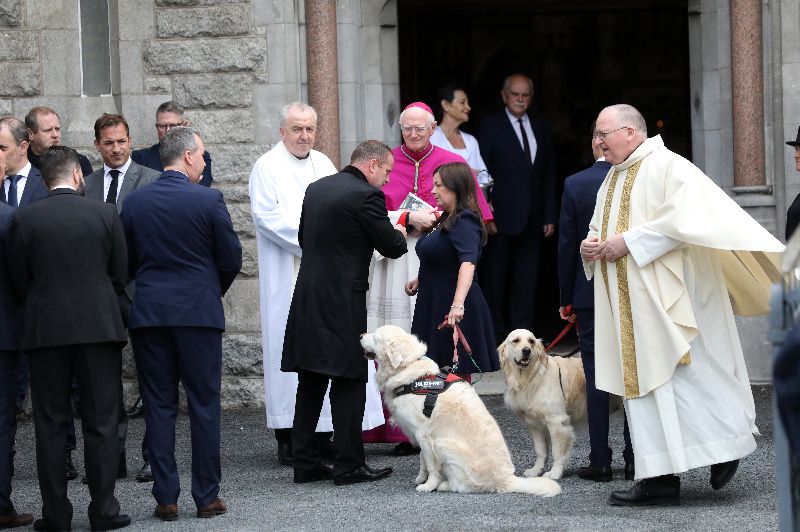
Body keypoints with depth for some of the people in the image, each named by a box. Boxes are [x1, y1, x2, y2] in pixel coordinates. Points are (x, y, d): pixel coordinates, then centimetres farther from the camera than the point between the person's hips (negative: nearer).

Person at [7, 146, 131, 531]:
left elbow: (18, 280, 2)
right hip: (99, 326, 0)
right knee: (101, 422, 5)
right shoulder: (105, 215, -3)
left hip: (44, 327, 0)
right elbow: (120, 275, 3)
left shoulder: (24, 220, -3)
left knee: (50, 424, 6)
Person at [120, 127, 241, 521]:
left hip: (148, 313, 3)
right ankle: (207, 496, 6)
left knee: (159, 407, 6)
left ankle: (165, 498, 6)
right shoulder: (209, 201, -8)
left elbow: (126, 261, 8)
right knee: (204, 406, 4)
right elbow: (231, 259, -3)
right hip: (199, 311, -3)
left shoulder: (134, 202, 2)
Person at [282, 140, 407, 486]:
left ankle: (305, 462, 13)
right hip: (343, 301, -7)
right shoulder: (367, 195, -12)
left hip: (307, 299, 7)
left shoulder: (316, 189, 11)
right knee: (348, 382, -1)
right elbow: (391, 247, -7)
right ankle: (348, 464, 1)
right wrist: (399, 234, 15)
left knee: (310, 383, 11)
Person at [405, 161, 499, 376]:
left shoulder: (464, 222, -16)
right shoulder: (446, 219, 15)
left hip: (452, 312, -10)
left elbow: (468, 263, -32)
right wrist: (421, 279, 14)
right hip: (434, 305, 10)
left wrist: (458, 304, -45)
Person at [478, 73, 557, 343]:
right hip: (501, 217, -4)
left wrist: (550, 216, 8)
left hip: (532, 219, 4)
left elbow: (549, 175, 13)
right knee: (495, 278, 3)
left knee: (527, 278, 5)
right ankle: (495, 334, 11)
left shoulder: (541, 128, 12)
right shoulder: (490, 126, -2)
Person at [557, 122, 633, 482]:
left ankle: (600, 461, 3)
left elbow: (566, 245, -3)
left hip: (591, 294, 0)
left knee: (596, 376, 4)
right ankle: (635, 459, 7)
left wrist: (566, 298, 5)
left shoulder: (575, 185, -5)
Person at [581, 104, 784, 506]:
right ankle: (661, 479, 2)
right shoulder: (612, 180, 19)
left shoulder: (668, 167, -8)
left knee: (686, 377, -9)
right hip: (630, 304, 8)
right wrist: (591, 245, 4)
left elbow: (683, 217, -20)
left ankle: (727, 443, 9)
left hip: (670, 298, -8)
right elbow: (599, 229, 27)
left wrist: (629, 241, -19)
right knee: (642, 381, 3)